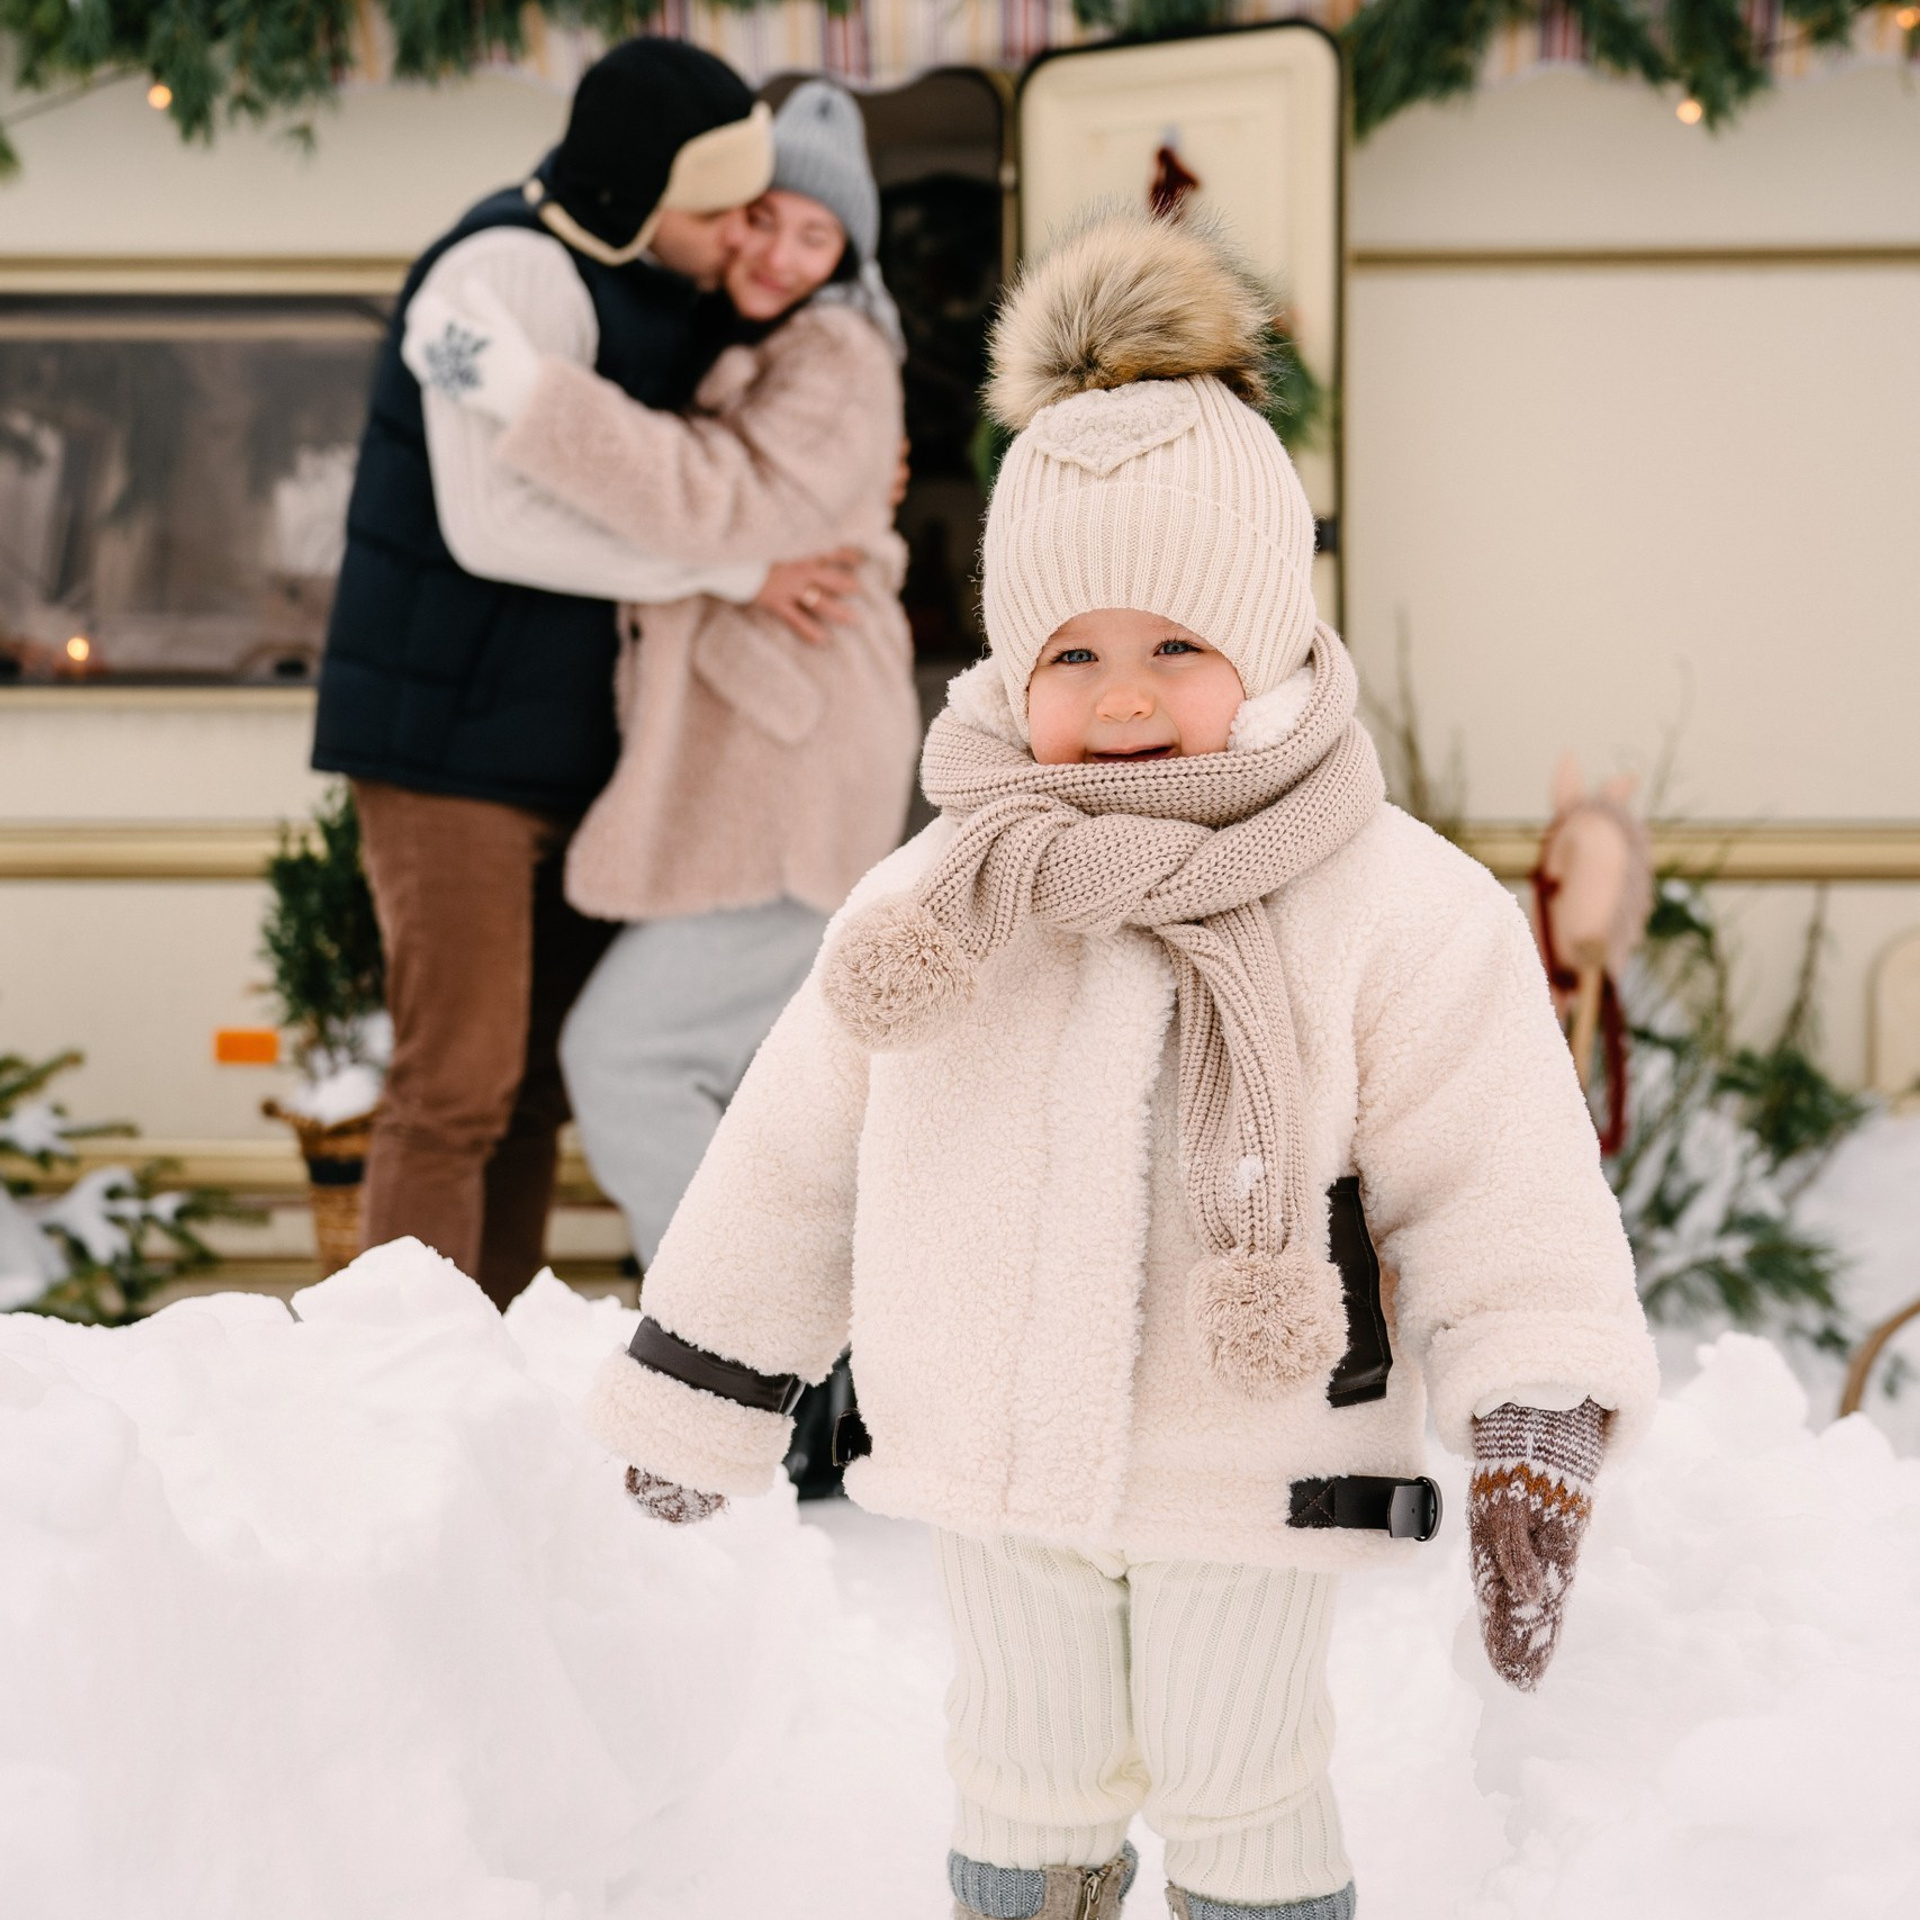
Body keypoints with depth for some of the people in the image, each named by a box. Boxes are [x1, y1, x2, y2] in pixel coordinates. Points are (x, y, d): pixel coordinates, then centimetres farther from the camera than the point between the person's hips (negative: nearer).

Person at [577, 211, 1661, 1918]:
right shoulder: (936, 905, -3)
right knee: (1032, 1770, 21)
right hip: (999, 1454, 3)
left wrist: (1537, 1427, -25)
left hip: (1252, 1466, -3)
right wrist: (695, 1392, 9)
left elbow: (1497, 1177, -14)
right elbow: (797, 1153, 5)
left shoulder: (1395, 911, -14)